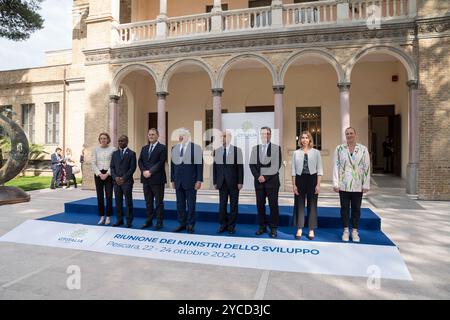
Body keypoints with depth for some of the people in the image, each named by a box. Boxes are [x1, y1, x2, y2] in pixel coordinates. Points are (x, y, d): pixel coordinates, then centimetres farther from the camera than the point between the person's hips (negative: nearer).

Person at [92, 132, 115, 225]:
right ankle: (102, 217, 14)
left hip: (108, 174, -2)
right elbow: (93, 163, 4)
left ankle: (108, 217, 6)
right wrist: (99, 174, -8)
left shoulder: (113, 149, 0)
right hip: (98, 174, 3)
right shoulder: (96, 150, 8)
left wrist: (107, 174, -12)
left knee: (108, 196, -4)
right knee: (99, 196, 5)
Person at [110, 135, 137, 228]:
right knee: (118, 202, 7)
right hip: (116, 181, 4)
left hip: (127, 181, -4)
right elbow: (112, 167, 10)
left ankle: (129, 221, 6)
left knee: (128, 202, 0)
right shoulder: (115, 153, 13)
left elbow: (133, 168, -6)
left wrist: (124, 178, -13)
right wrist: (115, 177, -6)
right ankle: (119, 220, 17)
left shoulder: (131, 153, 0)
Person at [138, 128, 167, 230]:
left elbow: (161, 162, -12)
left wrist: (150, 172, -16)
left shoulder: (162, 148, -3)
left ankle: (159, 222, 11)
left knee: (159, 202, 2)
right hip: (146, 179, 6)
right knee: (148, 202, 13)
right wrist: (144, 171, -9)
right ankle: (149, 221, 23)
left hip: (157, 179, -6)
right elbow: (140, 161, 9)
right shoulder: (144, 148, 15)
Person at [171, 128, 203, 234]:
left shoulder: (196, 148, -4)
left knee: (191, 204, 3)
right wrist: (172, 180, 9)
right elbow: (172, 164, 12)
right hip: (178, 181, 4)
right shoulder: (174, 148, 9)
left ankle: (190, 225, 14)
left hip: (190, 181, -4)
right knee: (180, 204, 10)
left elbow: (199, 165, -6)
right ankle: (182, 224, 21)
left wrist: (199, 180, -11)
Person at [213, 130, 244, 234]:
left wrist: (240, 182, -9)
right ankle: (223, 224, 20)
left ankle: (231, 226, 18)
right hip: (222, 183, 2)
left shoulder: (237, 150, -3)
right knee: (222, 204, 7)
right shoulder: (216, 151, 5)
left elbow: (240, 167, -4)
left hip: (233, 182, -2)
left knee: (233, 205, 6)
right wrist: (215, 182, 3)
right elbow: (214, 167, 7)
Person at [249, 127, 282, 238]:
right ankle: (262, 226, 18)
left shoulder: (276, 148, 0)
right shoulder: (255, 148, 12)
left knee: (273, 205, 0)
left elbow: (276, 165, -8)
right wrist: (258, 176, -10)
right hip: (259, 180, 3)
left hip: (272, 180, -3)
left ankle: (273, 228, 10)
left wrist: (265, 177, -13)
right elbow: (252, 165, 6)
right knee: (260, 205, 7)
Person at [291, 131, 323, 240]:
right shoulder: (296, 153, 4)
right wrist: (294, 185, -2)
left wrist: (318, 184, -8)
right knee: (299, 204, 5)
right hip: (300, 179, 1)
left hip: (312, 179, -1)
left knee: (312, 205, 5)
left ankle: (311, 230, 16)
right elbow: (293, 170, 4)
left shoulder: (316, 152, 2)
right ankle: (299, 229, 16)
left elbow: (319, 169, 0)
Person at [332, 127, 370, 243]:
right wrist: (335, 183, -6)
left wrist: (366, 184, -5)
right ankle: (346, 231, 19)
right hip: (343, 184, 0)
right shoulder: (339, 148, 1)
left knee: (356, 208, 8)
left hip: (357, 185, 0)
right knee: (345, 207, 7)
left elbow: (367, 167, 0)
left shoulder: (363, 149, 1)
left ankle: (355, 231, 20)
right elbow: (335, 166, -1)